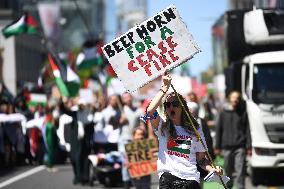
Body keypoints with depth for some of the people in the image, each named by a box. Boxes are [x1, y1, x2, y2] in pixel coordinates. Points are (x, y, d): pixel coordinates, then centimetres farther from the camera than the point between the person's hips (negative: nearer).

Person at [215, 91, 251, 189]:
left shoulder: (243, 113, 5)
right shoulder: (223, 113, 7)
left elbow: (247, 130, 4)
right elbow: (218, 130, 8)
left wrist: (249, 146, -3)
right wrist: (217, 147, 4)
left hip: (240, 147, -1)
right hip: (226, 147, 1)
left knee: (240, 170, -9)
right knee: (228, 169, 8)